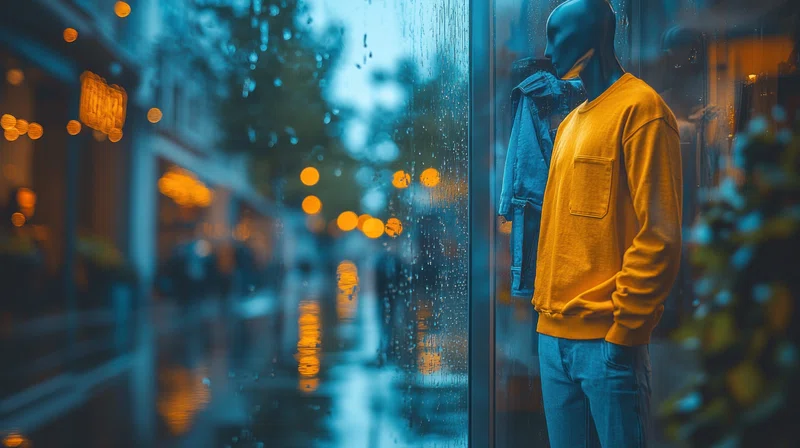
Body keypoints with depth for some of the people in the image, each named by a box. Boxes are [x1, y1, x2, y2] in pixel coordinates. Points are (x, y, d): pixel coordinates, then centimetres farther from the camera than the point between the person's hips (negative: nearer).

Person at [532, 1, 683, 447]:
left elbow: (658, 236, -14)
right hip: (554, 333, 8)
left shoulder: (639, 107, -8)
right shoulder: (572, 121, 18)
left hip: (606, 338, -8)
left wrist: (625, 330, -16)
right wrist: (546, 304, 12)